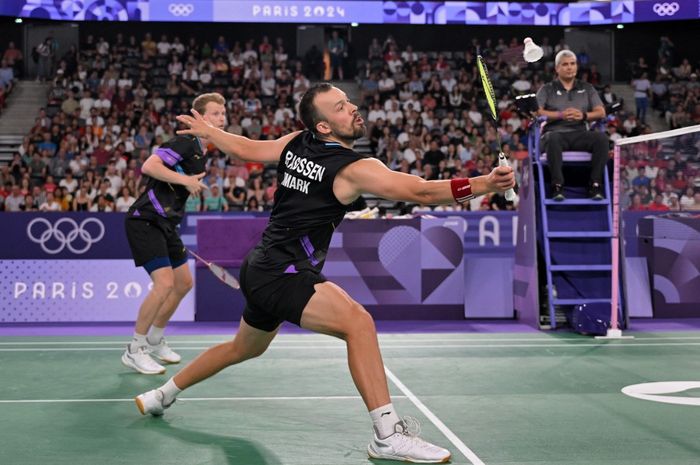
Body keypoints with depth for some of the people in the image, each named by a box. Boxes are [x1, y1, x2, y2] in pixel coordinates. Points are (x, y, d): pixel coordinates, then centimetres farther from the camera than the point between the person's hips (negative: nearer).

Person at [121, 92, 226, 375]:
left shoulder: (202, 154, 14)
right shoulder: (185, 143, -14)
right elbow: (149, 166, -26)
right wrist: (185, 180, -25)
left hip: (165, 224, 10)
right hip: (145, 221, -10)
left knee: (184, 282, 13)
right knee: (164, 283, -18)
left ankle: (154, 341, 30)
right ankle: (134, 350, -4)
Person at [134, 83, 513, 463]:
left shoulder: (296, 144, 5)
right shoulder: (354, 169, -18)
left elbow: (246, 149, 18)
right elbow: (422, 192, -25)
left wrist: (206, 130, 36)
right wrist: (487, 184, -28)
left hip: (261, 272, 10)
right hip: (282, 275, -10)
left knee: (244, 348, 31)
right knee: (358, 321, -26)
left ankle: (162, 395, 49)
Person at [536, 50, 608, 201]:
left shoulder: (587, 88, 22)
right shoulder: (547, 89, 15)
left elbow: (601, 112, 10)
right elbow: (536, 112, -2)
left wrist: (584, 115, -12)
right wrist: (560, 115, -16)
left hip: (579, 133, 2)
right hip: (555, 132, -2)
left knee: (601, 137, -29)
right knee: (553, 138, -39)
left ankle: (595, 184, -28)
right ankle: (557, 185, -38)